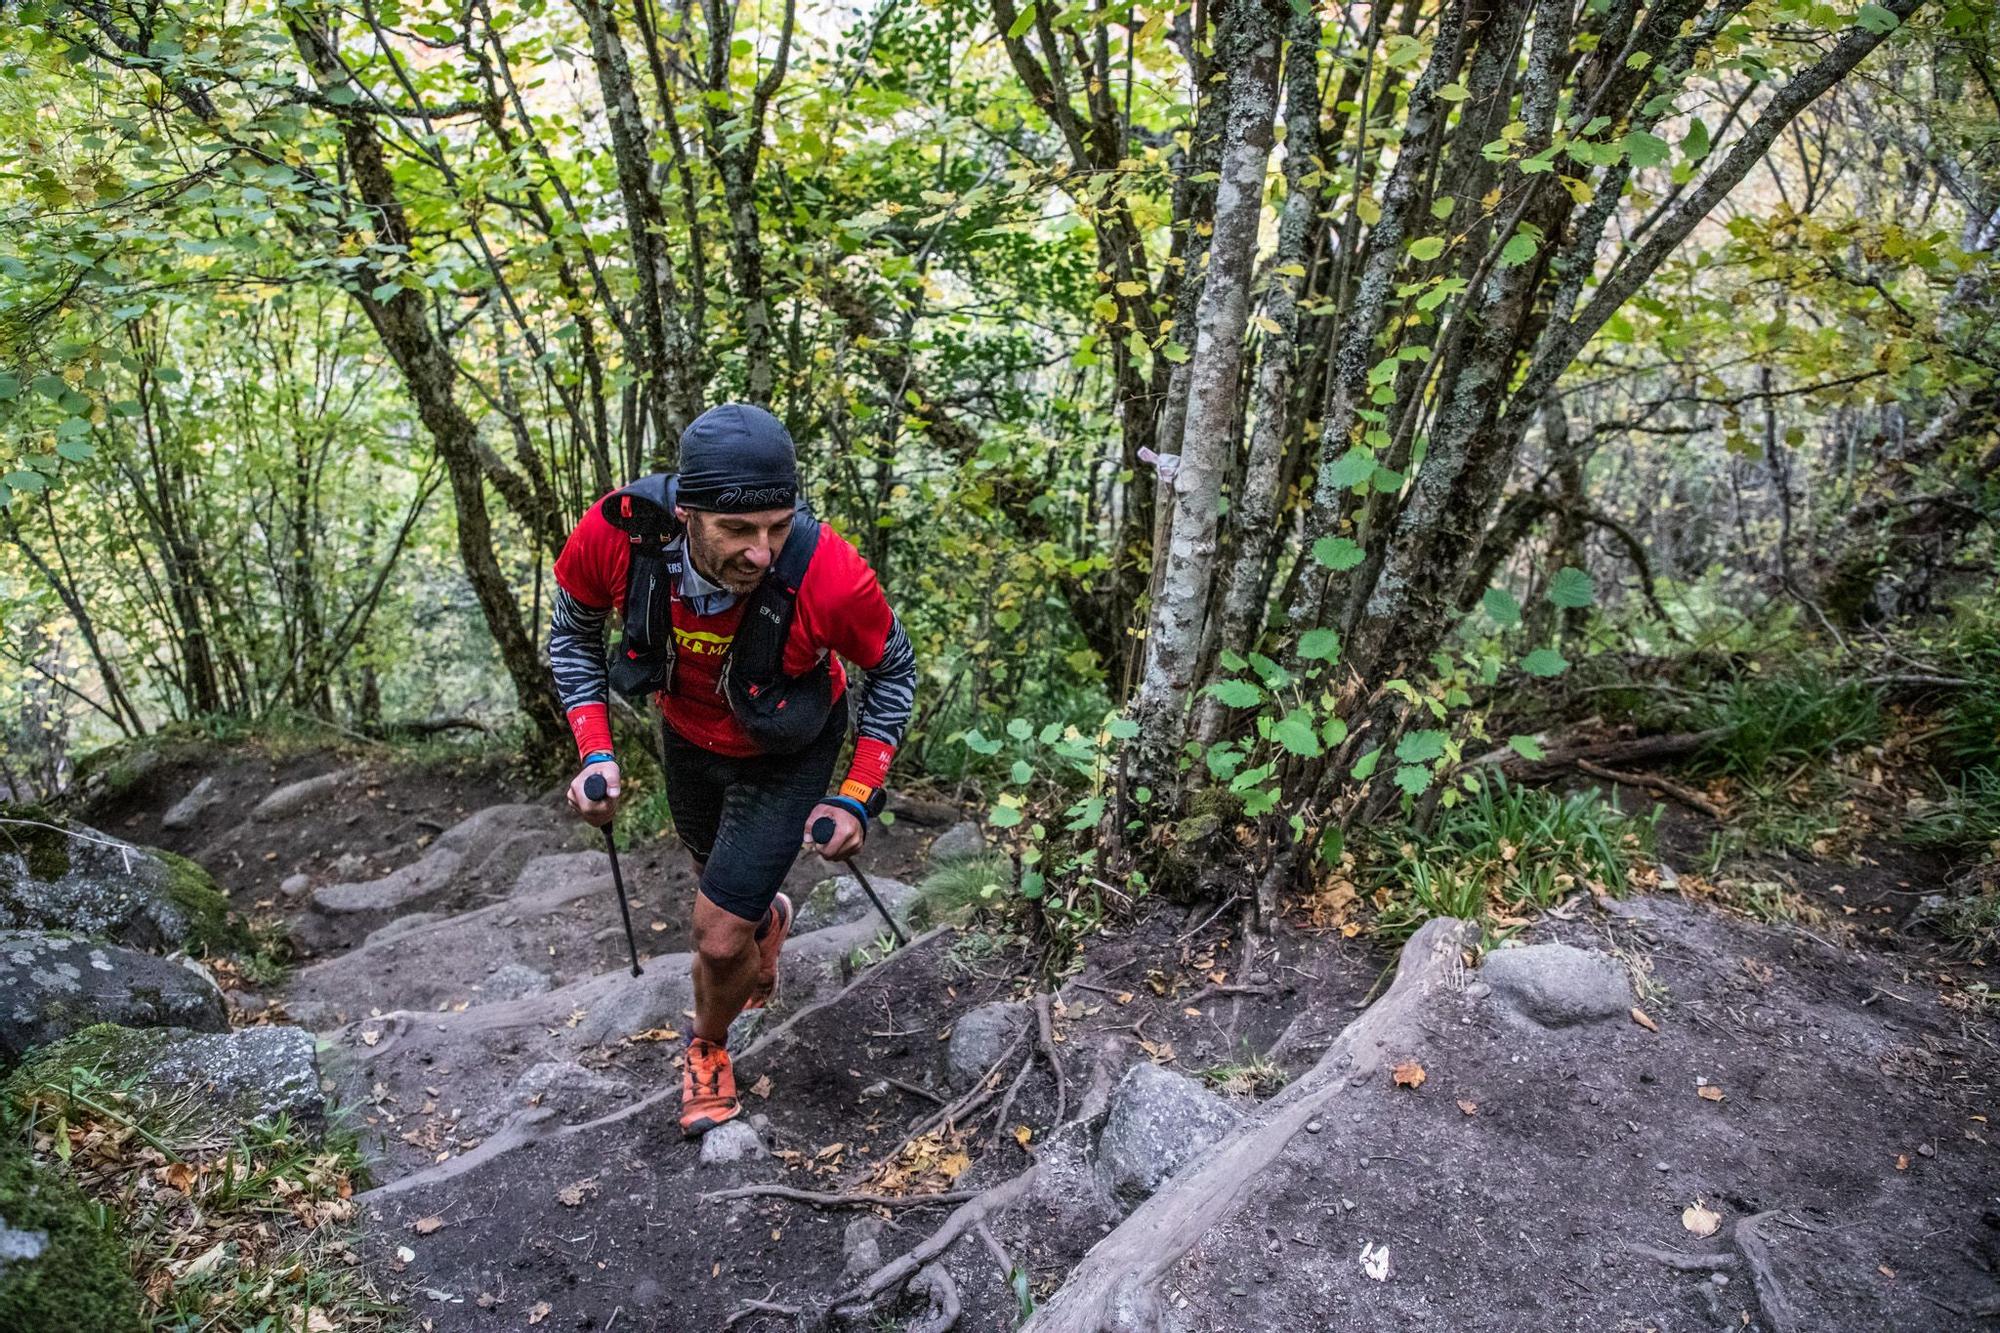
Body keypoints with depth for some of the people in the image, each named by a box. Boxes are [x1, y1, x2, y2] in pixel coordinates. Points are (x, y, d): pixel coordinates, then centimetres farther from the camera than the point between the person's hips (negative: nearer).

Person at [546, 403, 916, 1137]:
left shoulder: (830, 576, -39)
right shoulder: (615, 535, -33)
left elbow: (894, 669, -16)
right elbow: (572, 633, -9)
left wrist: (858, 797, -17)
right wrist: (594, 752, -17)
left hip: (785, 758, -3)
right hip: (687, 736, 3)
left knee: (720, 941, -3)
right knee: (718, 878, 28)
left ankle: (708, 1049, 32)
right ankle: (767, 919, 66)